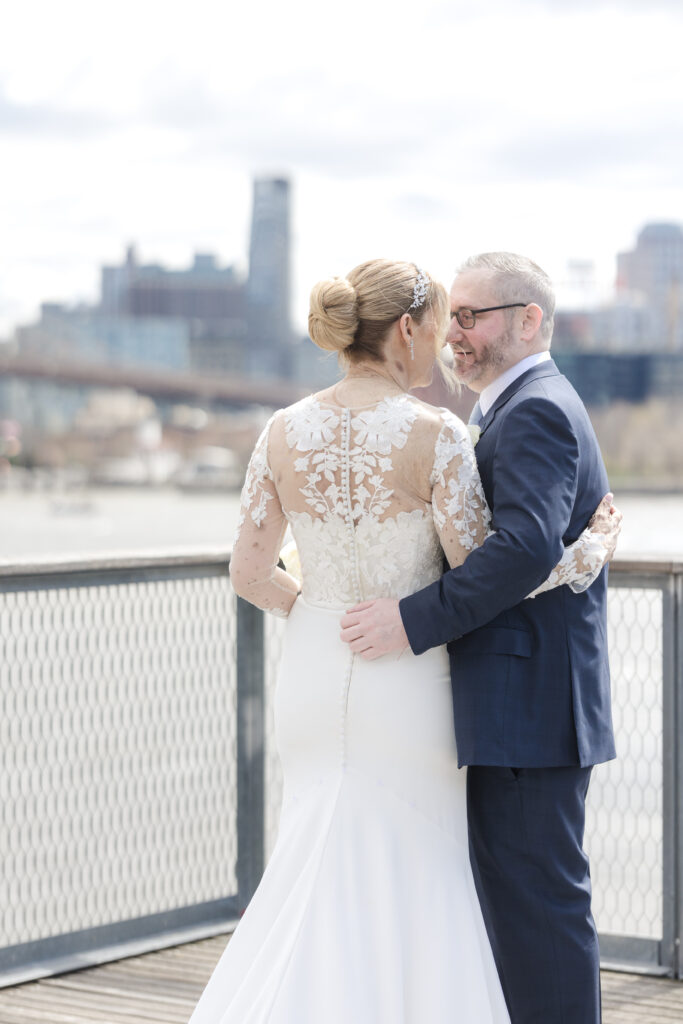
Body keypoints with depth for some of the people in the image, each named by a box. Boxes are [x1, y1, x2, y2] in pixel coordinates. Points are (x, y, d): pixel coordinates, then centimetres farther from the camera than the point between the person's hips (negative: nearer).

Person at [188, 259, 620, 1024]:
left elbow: (248, 574, 2)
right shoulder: (435, 435, -15)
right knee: (415, 878, 10)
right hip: (405, 681, -4)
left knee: (319, 876, 16)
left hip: (313, 674, 4)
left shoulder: (284, 432, -2)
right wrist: (589, 554, 1)